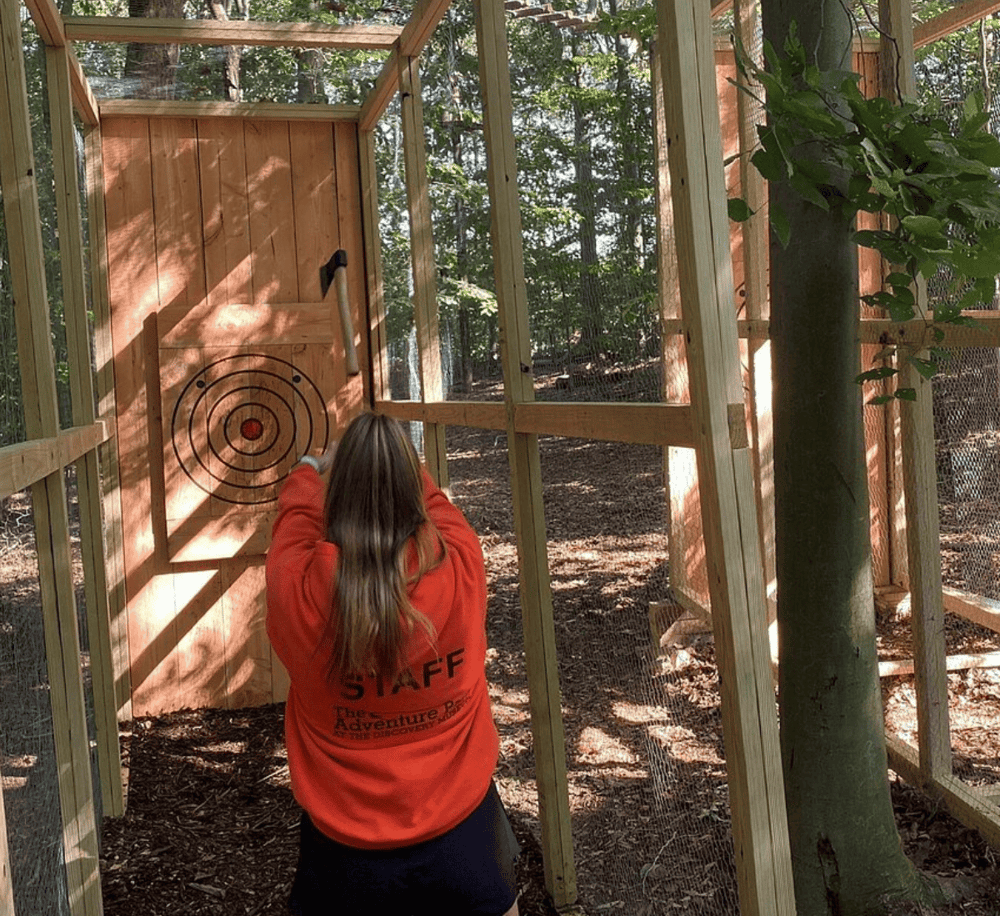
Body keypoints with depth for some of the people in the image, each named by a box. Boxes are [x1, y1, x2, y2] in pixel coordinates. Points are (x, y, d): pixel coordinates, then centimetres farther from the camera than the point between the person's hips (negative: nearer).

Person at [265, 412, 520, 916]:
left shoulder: (299, 588, -22)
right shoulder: (461, 569, -21)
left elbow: (296, 515, 3)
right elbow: (432, 498, 3)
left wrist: (309, 468, 24)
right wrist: (400, 463, 24)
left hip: (344, 844, 0)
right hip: (459, 829, 1)